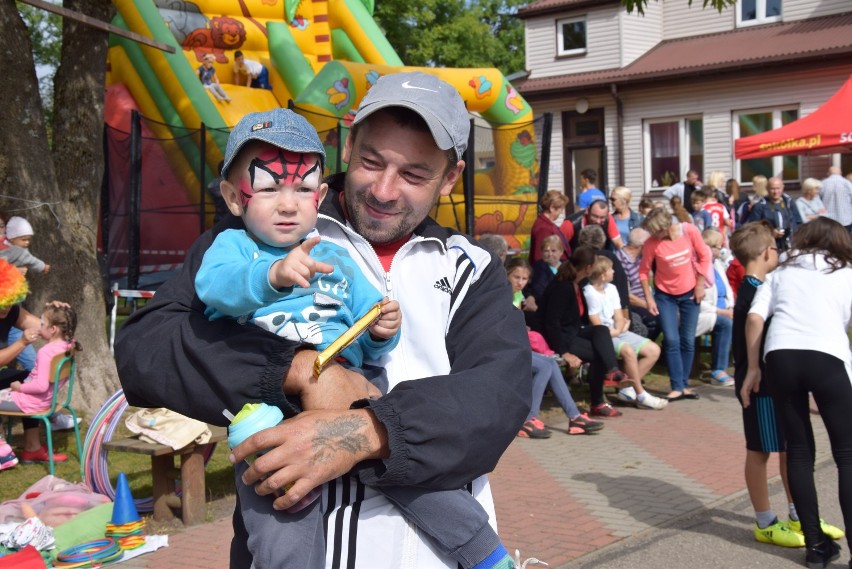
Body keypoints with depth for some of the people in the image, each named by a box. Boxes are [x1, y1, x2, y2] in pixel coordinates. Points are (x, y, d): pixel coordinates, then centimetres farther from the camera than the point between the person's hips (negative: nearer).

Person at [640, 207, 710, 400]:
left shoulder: (689, 230, -17)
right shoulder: (651, 243, -19)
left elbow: (704, 256, -5)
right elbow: (644, 271, -8)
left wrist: (700, 285, -4)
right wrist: (649, 299, -9)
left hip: (690, 293, 1)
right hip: (665, 295, -1)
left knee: (688, 341, 6)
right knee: (671, 341, -7)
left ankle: (684, 384, 16)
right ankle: (677, 387, -1)